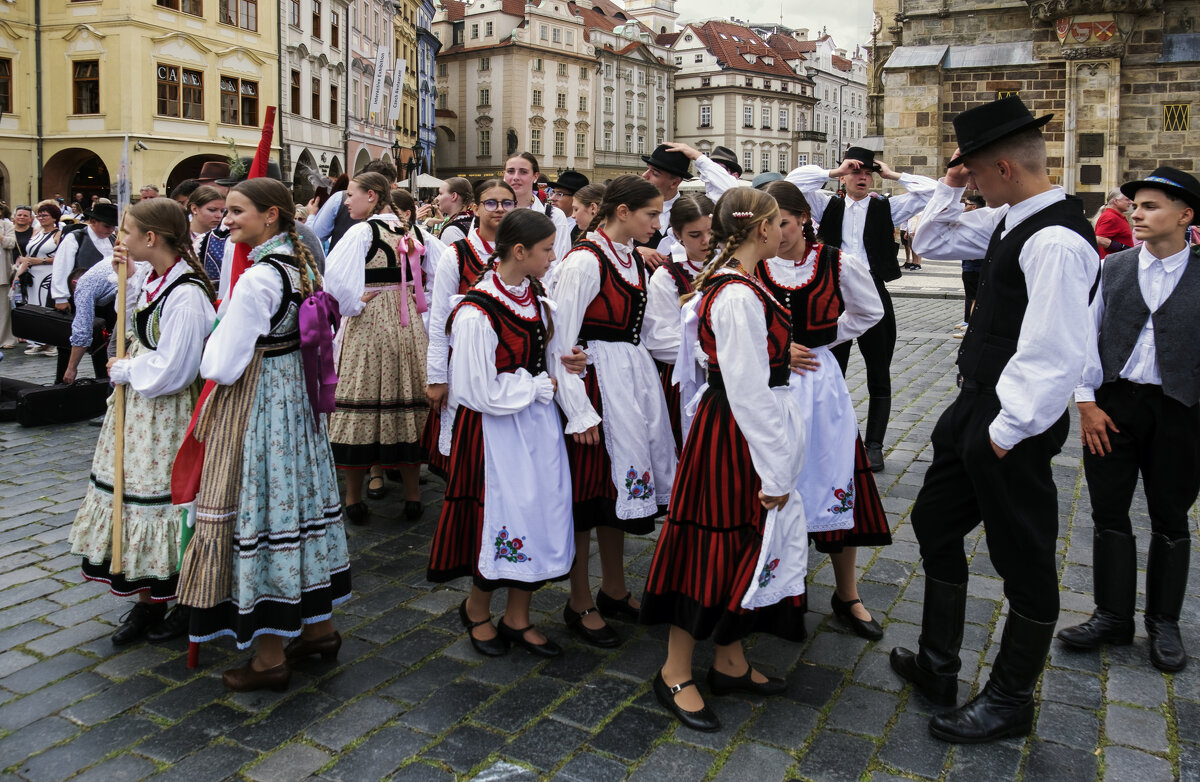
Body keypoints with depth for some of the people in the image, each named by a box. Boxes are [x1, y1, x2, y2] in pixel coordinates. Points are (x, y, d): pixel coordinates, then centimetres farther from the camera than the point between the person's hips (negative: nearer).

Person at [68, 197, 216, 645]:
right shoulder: (149, 275, 3)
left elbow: (169, 372, -24)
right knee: (135, 491, 14)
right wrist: (124, 276, 10)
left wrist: (123, 371, -8)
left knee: (165, 497, 3)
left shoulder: (186, 295, -24)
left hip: (167, 411, -9)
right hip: (138, 405, 9)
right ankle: (147, 603, 27)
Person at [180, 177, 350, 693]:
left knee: (259, 512, 2)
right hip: (296, 398, 9)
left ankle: (270, 658, 15)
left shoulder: (257, 279, -22)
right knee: (298, 500, 17)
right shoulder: (302, 265, 6)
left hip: (254, 408, -9)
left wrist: (213, 339, 1)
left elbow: (222, 367, -20)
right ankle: (319, 627, 31)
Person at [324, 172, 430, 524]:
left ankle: (354, 498, 14)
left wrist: (354, 304, -6)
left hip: (367, 326, -5)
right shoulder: (411, 232, 6)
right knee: (408, 399, 10)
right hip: (408, 326, 5)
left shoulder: (362, 231, -11)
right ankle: (412, 495, 18)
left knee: (361, 402, 4)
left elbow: (333, 277, -21)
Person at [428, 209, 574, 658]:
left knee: (540, 514, 11)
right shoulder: (476, 314, -20)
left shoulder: (535, 297, 5)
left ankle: (517, 618, 28)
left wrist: (561, 365, -7)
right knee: (502, 518, 4)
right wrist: (543, 387, -11)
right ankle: (477, 609, 32)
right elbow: (484, 392, -19)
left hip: (537, 424, 7)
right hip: (496, 432, -7)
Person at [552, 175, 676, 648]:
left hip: (633, 378, 9)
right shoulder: (585, 261, -15)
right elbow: (560, 341, -17)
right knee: (586, 491, 3)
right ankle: (580, 605, 19)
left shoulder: (632, 258, 10)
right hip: (595, 382, -8)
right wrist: (580, 413, -18)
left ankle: (614, 590, 33)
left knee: (616, 487, 18)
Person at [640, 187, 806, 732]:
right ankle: (675, 674, 18)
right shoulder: (740, 297, -23)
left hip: (727, 425, 10)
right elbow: (749, 392, -23)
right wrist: (774, 470, -19)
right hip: (734, 436, -10)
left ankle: (730, 663, 34)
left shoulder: (723, 283, 9)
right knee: (714, 546, 1)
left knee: (743, 545, 18)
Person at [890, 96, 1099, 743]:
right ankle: (937, 667, 38)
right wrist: (949, 188, 6)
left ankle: (1010, 702, 28)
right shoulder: (1010, 219, 6)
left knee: (1024, 562, 8)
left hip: (1014, 425, -10)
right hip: (974, 405, 10)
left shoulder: (1056, 240, -23)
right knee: (935, 523, 20)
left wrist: (1008, 431, -20)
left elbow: (1054, 356, -28)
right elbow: (929, 243, 20)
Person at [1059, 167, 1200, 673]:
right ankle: (1112, 617, 22)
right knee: (1109, 513, 7)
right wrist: (1086, 402, -4)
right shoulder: (1112, 267, 2)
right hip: (1113, 405, 1)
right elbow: (1087, 334, 1)